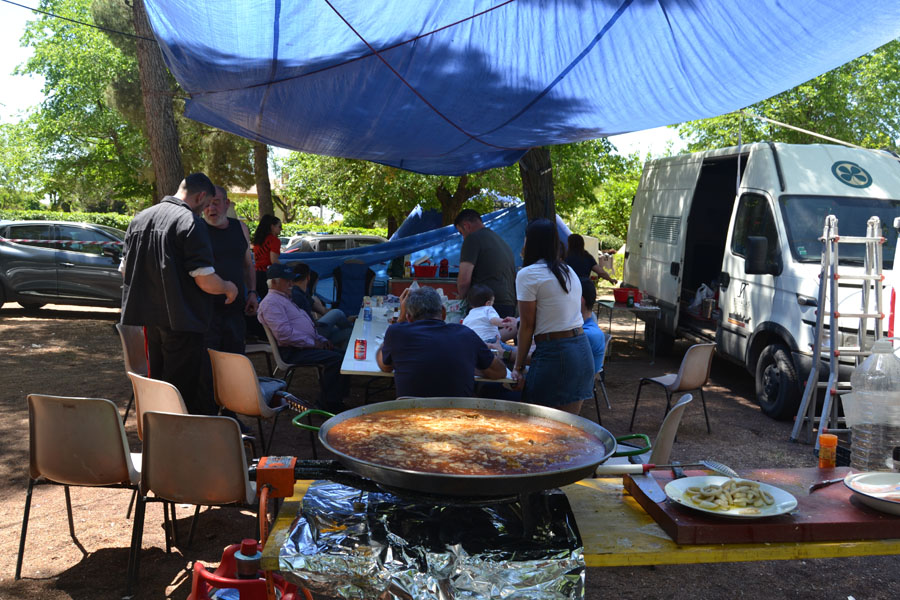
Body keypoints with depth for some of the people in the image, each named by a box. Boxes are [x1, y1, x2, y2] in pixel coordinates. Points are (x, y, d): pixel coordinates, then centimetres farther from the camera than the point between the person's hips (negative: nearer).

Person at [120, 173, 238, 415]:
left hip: (148, 318, 8)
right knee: (185, 389, 1)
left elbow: (125, 269, 18)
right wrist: (228, 287, 0)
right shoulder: (192, 223, -16)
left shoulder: (139, 218, 10)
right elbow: (205, 279, -20)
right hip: (181, 320, -8)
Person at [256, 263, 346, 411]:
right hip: (292, 352, -11)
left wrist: (321, 340, 14)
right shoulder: (271, 303, -11)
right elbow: (284, 334, -23)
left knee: (340, 354, 5)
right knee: (335, 359, -24)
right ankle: (331, 406, -17)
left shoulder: (284, 298, 24)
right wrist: (313, 343, -16)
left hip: (304, 345, 11)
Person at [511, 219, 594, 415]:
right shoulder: (568, 271, 15)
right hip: (583, 352, 8)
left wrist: (518, 366, -1)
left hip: (554, 355, -8)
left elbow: (527, 326, -8)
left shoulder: (528, 275, -7)